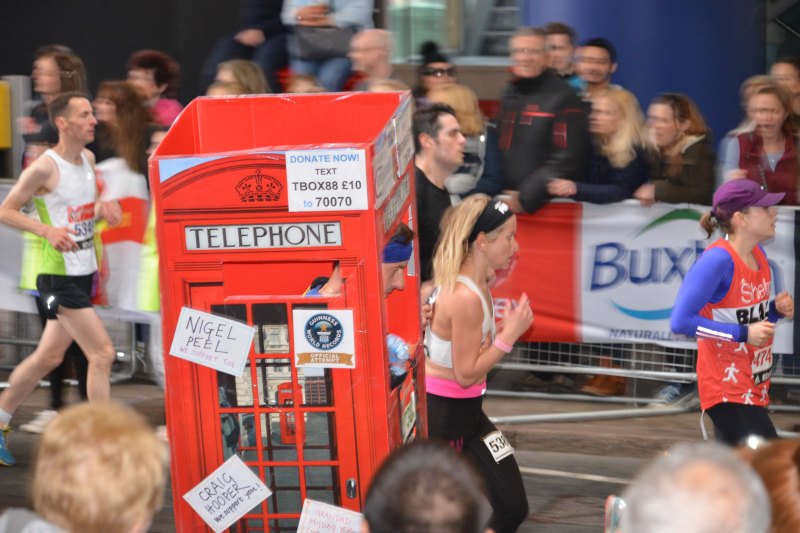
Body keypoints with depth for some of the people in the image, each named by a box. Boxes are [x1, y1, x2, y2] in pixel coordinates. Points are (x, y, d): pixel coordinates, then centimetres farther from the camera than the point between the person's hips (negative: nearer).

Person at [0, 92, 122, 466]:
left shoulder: (88, 159, 8)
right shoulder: (44, 168, -15)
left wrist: (102, 209, 2)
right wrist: (46, 230, -22)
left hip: (83, 272, 8)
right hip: (59, 275, -8)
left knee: (49, 356, 16)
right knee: (103, 353, -11)